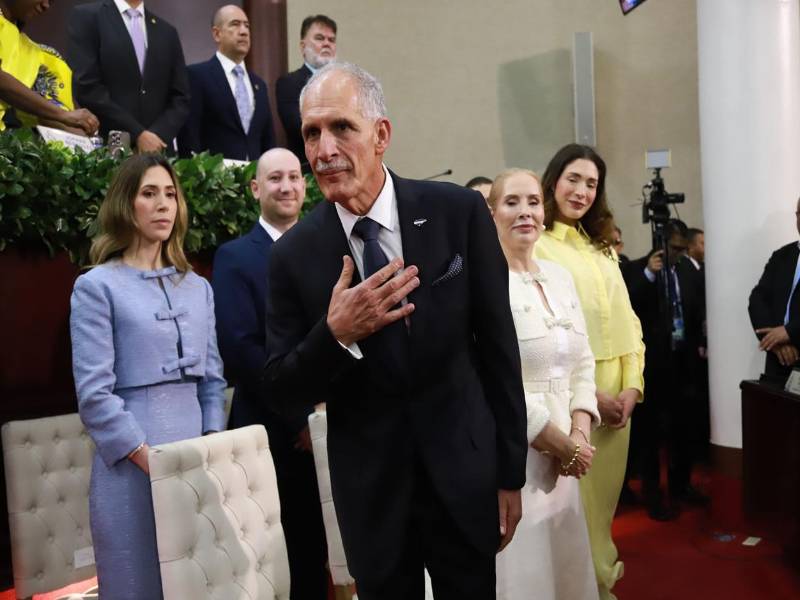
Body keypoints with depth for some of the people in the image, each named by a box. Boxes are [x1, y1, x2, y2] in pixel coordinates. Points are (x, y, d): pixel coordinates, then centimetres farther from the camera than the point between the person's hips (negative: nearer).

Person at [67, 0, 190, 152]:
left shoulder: (167, 31, 14)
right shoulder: (86, 16, 2)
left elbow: (180, 98, 9)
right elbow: (87, 88, -8)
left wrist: (158, 135, -8)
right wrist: (137, 134, -13)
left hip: (158, 149, 3)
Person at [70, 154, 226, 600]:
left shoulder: (198, 287, 11)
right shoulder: (97, 286, -4)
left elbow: (213, 377, 11)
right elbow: (93, 392, -11)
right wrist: (152, 460, -15)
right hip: (134, 466, -5)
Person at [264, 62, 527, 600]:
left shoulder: (459, 212, -9)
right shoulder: (294, 254, -8)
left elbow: (498, 345, -3)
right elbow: (283, 394, -4)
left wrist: (510, 471, 0)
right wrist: (336, 334, -24)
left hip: (464, 473, 0)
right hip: (371, 490, 0)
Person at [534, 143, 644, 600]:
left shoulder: (603, 248, 14)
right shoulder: (536, 246, -7)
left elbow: (627, 320, 11)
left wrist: (632, 386, -2)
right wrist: (590, 394, -14)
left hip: (618, 392, 6)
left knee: (605, 491, 16)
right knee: (576, 495, 3)